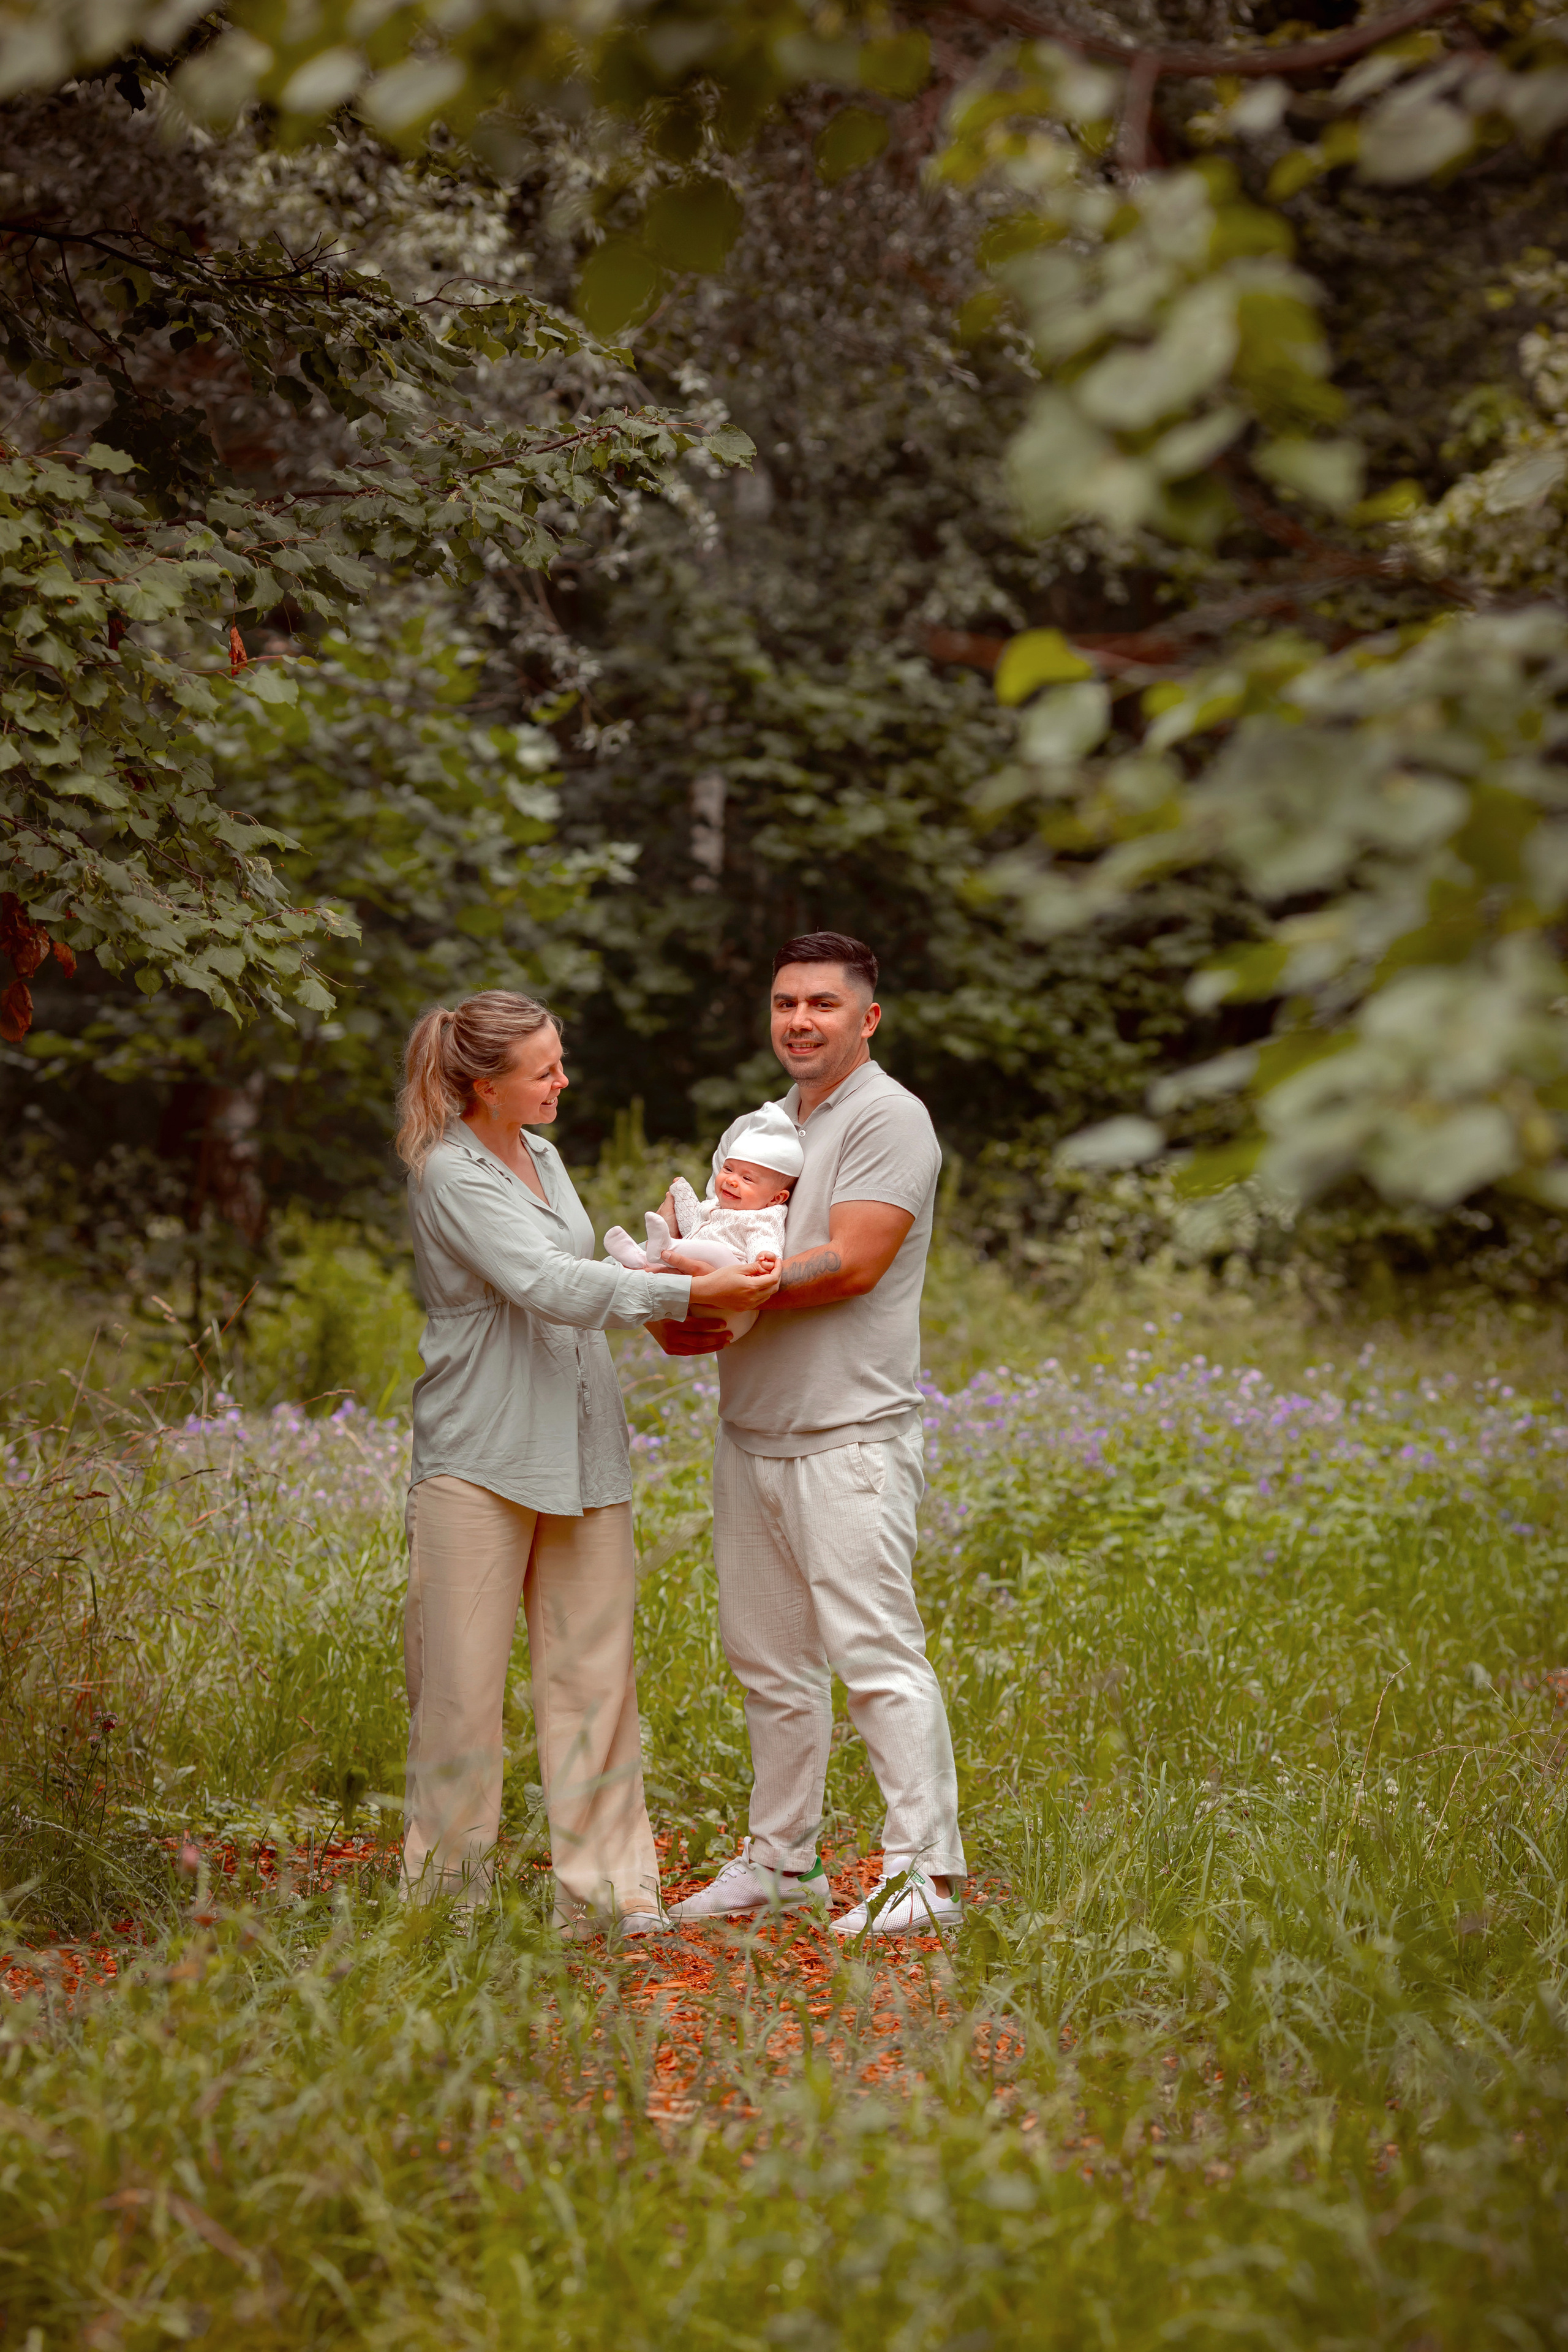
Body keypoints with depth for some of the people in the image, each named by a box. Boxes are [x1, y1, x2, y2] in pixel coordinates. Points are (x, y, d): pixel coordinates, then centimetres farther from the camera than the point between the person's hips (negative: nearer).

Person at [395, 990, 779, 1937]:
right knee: (462, 1679, -3)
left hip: (581, 1450, 7)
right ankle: (448, 1888, 6)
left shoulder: (545, 1158, 16)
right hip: (479, 1458, -7)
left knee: (594, 1670, 2)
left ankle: (606, 1886, 5)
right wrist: (688, 1292, -24)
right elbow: (545, 1284, -20)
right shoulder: (449, 1170, -9)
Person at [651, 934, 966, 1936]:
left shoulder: (888, 1118, -7)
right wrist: (684, 1313, 1)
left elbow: (850, 1263, -17)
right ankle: (783, 1856, 22)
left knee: (877, 1656, -10)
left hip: (851, 1435, -9)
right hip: (753, 1433, 9)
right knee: (769, 1658, 12)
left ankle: (926, 1872, -8)